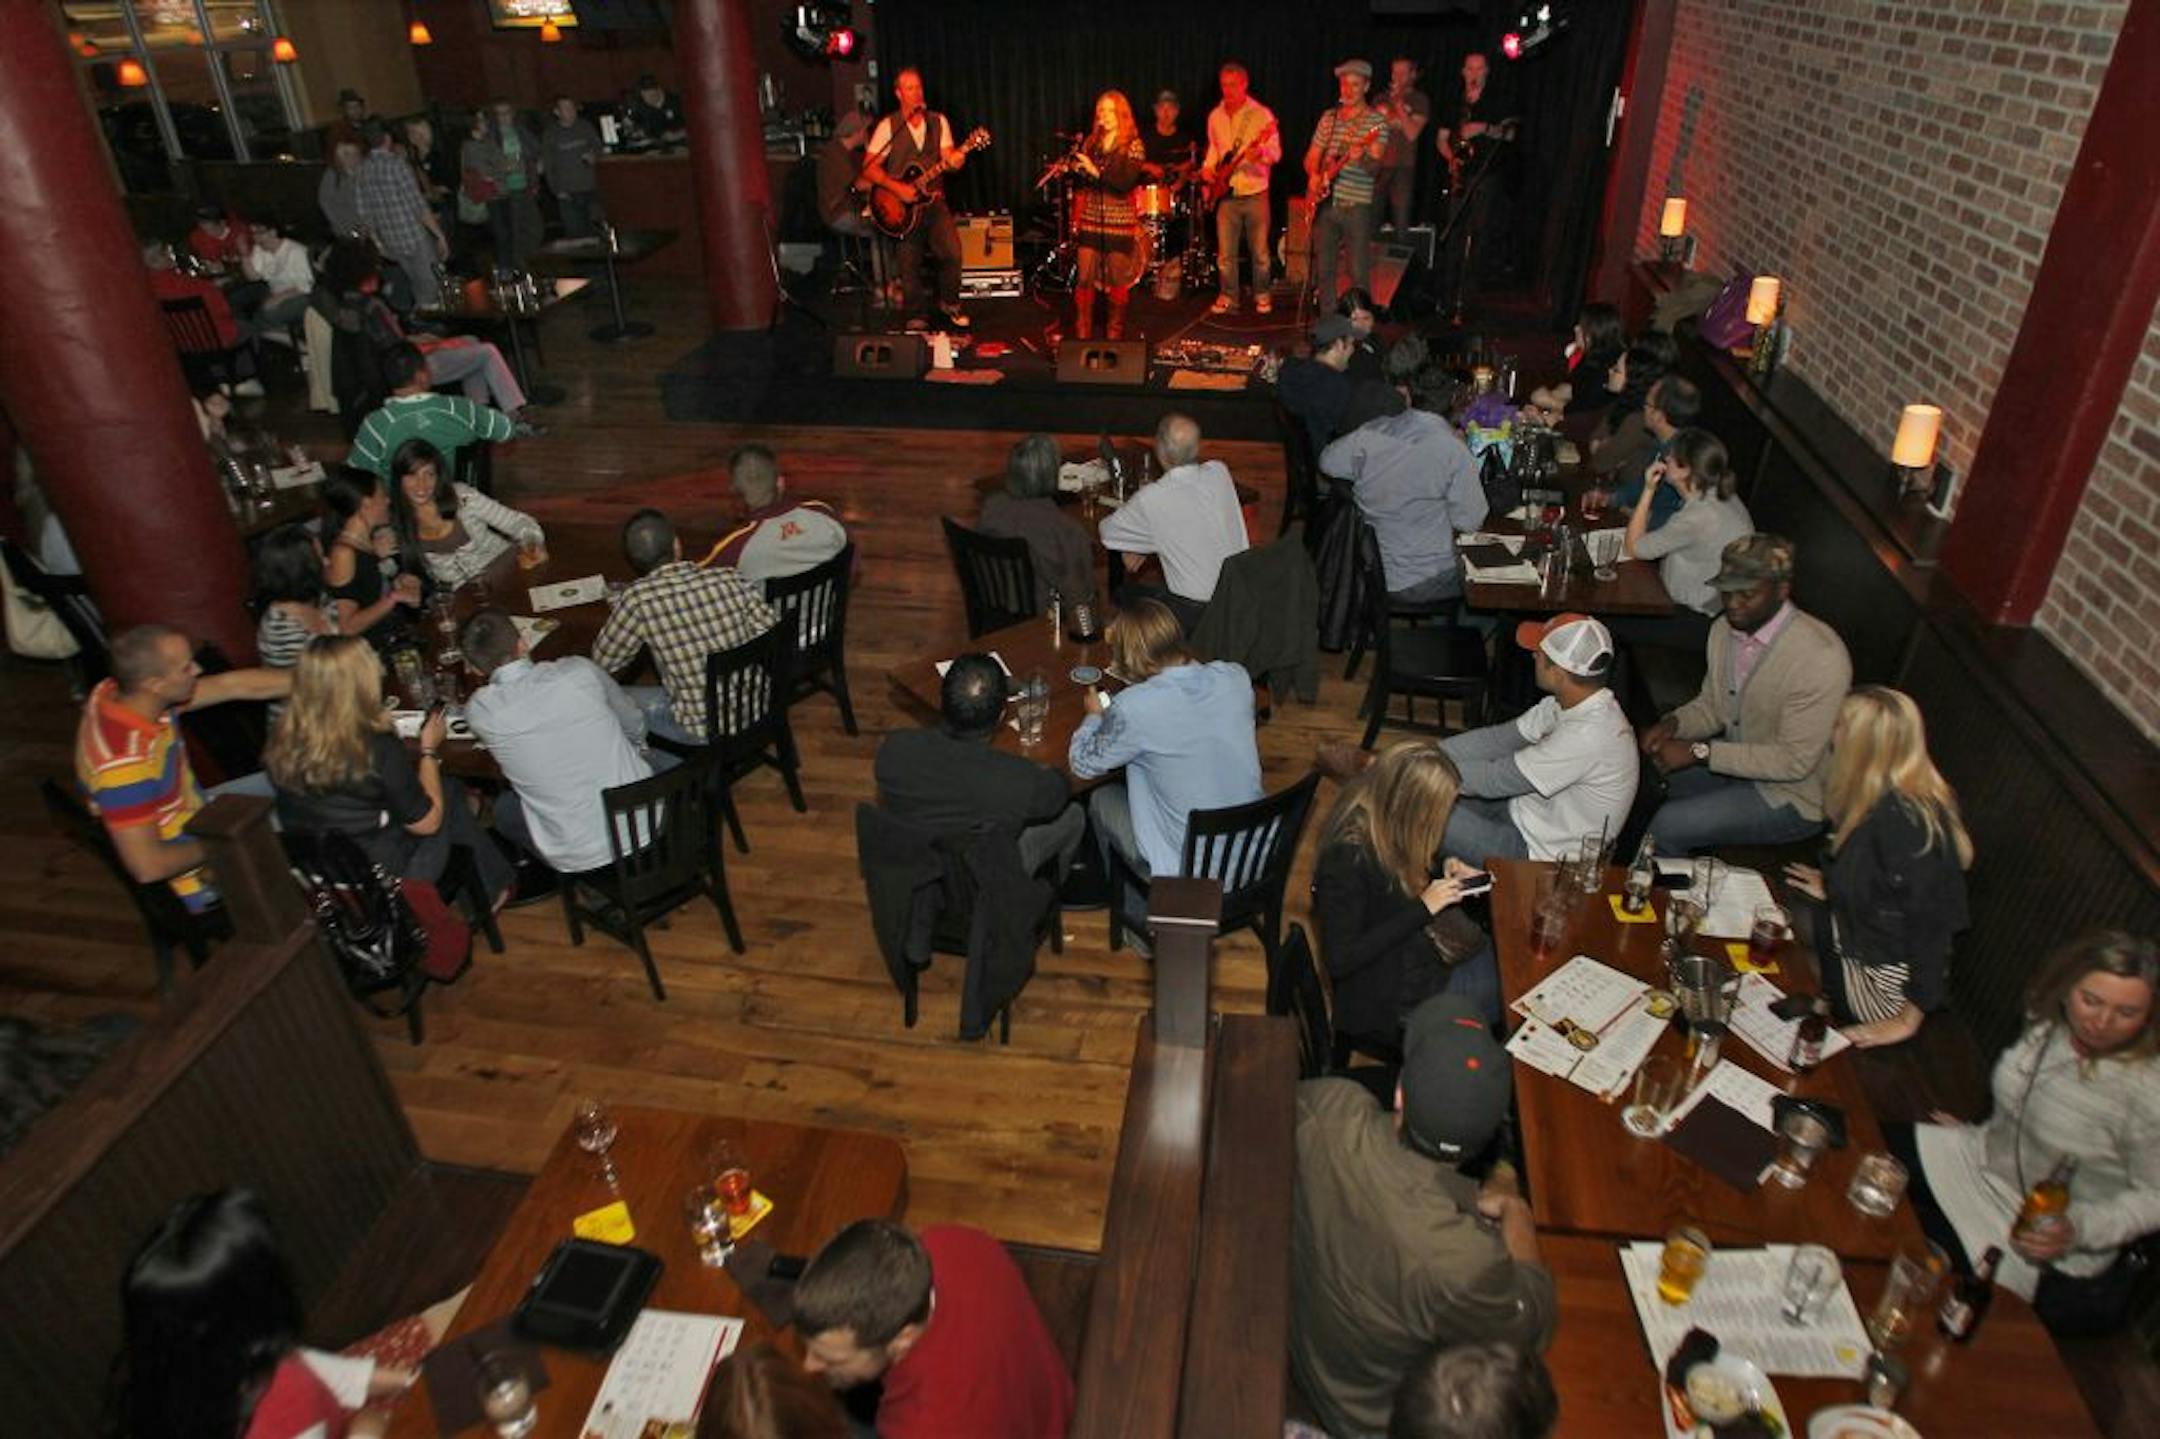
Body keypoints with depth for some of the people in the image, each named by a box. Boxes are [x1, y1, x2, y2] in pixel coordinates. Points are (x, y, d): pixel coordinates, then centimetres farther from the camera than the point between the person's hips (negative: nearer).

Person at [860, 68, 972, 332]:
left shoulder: (938, 122, 8)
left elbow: (948, 157, 1)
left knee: (952, 252, -15)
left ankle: (947, 304, 8)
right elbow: (869, 169, -6)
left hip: (933, 200, 2)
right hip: (902, 206, -2)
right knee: (910, 265, -3)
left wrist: (955, 161, -23)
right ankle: (917, 316, 18)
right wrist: (897, 188, -18)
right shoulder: (888, 126, -2)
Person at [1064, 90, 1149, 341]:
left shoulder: (1133, 145, -3)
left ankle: (1115, 334, 15)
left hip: (1120, 222, -3)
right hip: (1091, 220, 3)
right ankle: (1082, 334, 5)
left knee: (1118, 281, 3)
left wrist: (1096, 171, -25)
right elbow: (1080, 184, 15)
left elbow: (1126, 183, -17)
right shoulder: (1091, 143, 10)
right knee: (1084, 279, -2)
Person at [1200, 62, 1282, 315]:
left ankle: (1262, 294, 19)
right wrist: (1207, 167, 5)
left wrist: (1261, 154, -31)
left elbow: (1276, 152, -10)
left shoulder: (1261, 114, -6)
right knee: (1225, 253, 3)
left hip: (1255, 193, -3)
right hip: (1226, 193, 3)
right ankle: (1228, 296, 17)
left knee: (1259, 251, 3)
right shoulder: (1215, 117, 9)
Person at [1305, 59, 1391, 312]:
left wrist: (1362, 158, -35)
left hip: (1357, 205, -5)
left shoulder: (1376, 121, -3)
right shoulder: (1328, 118, 12)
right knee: (1323, 269, 8)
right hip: (1324, 203, 5)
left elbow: (1375, 167, -13)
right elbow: (1311, 157, 17)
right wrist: (1314, 176, -4)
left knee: (1359, 274, -6)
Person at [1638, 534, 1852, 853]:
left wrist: (1699, 752, -29)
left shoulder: (1821, 657, -29)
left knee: (1666, 827, -20)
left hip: (1792, 796, -8)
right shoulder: (1725, 627, -5)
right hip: (1737, 761, 8)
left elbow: (1795, 761, -27)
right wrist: (1672, 723, -13)